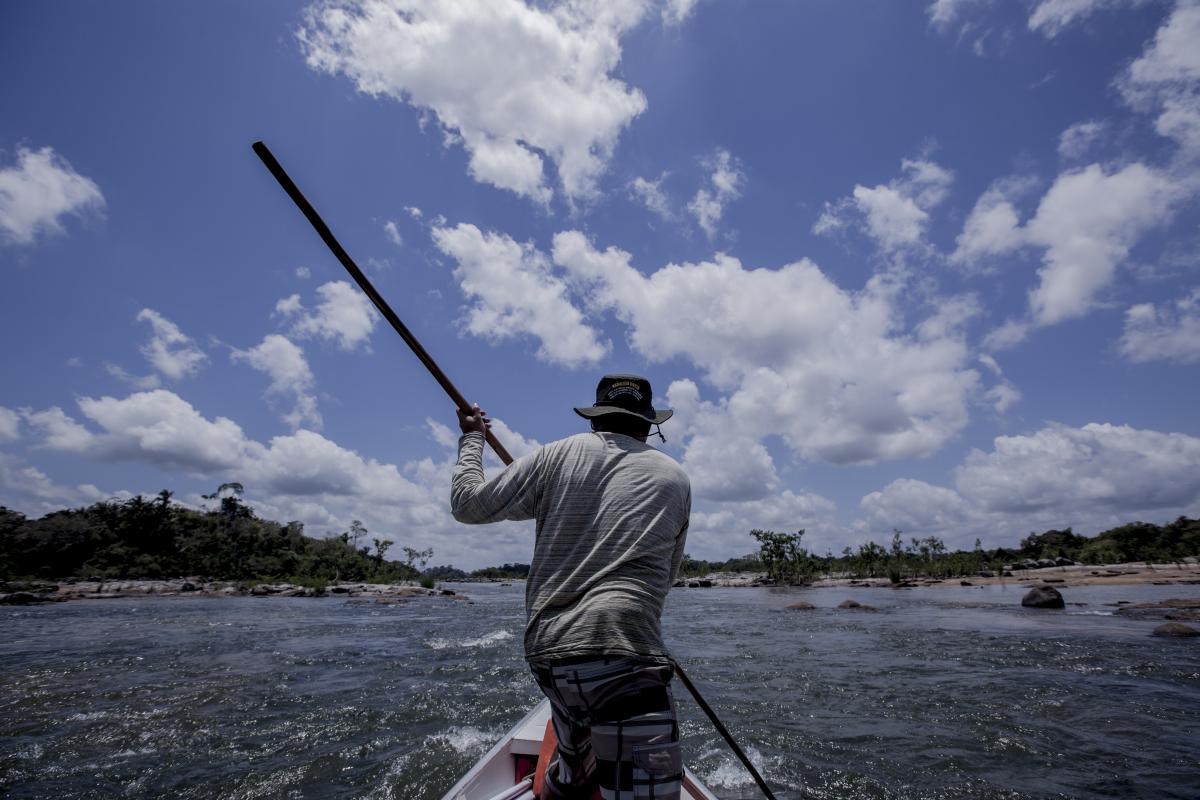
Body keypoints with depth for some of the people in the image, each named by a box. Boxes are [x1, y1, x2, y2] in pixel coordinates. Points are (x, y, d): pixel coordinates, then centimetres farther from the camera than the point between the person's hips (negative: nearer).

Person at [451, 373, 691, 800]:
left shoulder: (555, 456, 7)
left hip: (549, 650, 5)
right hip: (621, 654, -4)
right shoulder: (675, 478, 10)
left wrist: (472, 438, 24)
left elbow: (468, 504, 10)